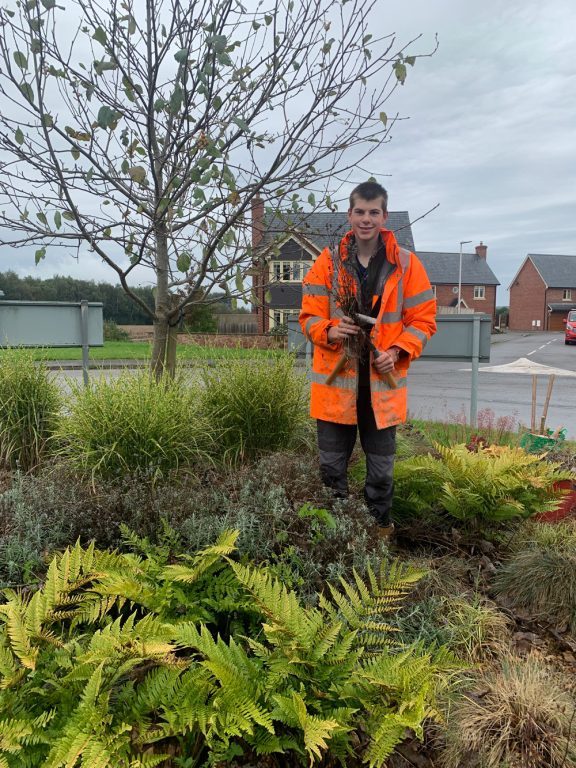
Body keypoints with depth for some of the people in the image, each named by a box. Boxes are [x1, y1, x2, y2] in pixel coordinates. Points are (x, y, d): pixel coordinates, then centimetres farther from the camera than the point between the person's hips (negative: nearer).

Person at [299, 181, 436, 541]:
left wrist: (398, 351, -13)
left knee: (381, 467, 13)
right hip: (336, 380, 1)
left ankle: (380, 526, 34)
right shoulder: (328, 262, 2)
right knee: (332, 464, 10)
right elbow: (309, 316, 3)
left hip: (383, 382, 0)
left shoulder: (407, 264, 1)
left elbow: (423, 319, 3)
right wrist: (330, 331, -18)